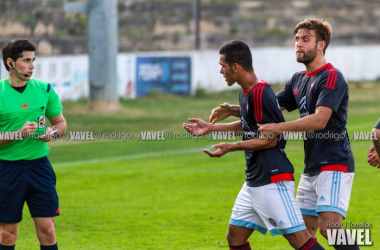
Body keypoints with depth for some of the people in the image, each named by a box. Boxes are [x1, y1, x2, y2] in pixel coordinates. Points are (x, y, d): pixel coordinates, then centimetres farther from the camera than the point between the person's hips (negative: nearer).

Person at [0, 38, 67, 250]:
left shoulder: (44, 89, 4)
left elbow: (61, 122, 14)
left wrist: (52, 133, -7)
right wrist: (18, 134, -21)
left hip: (40, 165, 3)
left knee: (47, 229, 0)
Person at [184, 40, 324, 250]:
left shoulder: (260, 93, -18)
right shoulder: (245, 93, 11)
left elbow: (270, 139, -18)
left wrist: (231, 147, -15)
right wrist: (210, 128, 28)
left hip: (273, 179, -10)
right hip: (254, 181, 10)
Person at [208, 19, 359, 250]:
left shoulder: (332, 77, -13)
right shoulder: (299, 80, 15)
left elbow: (320, 119, -25)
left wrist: (279, 127, -33)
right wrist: (233, 110, 5)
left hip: (334, 164, -9)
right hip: (311, 168, 9)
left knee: (329, 226, -20)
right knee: (305, 231, 8)